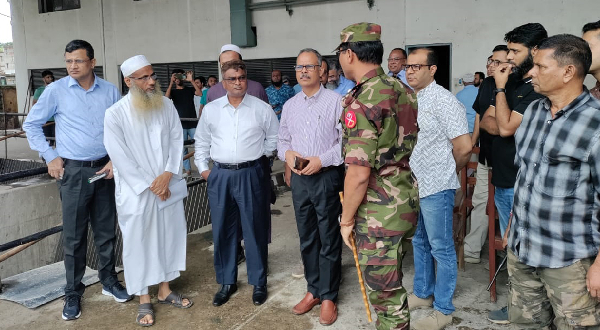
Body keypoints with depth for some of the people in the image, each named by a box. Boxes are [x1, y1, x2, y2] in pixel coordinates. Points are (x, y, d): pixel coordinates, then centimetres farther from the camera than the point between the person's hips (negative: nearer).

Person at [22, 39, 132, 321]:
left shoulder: (110, 91, 3)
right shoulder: (56, 91, -3)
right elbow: (31, 124, 6)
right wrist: (50, 157, 0)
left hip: (105, 169, 2)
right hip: (73, 171, -2)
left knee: (106, 231, 12)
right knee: (74, 236, 4)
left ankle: (109, 281, 29)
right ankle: (73, 293, 18)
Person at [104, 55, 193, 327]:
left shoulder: (167, 105, 1)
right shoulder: (115, 114, -11)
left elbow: (177, 141, 1)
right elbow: (120, 157, -12)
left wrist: (167, 175, -12)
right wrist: (149, 185, -12)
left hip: (168, 187, 4)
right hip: (136, 191, -4)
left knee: (169, 237, 13)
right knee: (138, 243, 6)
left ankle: (164, 290, 31)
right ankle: (144, 300, 21)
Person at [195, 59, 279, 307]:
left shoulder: (261, 108, 0)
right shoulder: (211, 109, 7)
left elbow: (274, 138, 10)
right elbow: (202, 141, 16)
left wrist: (257, 155, 7)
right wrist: (203, 168, 12)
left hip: (251, 175, -2)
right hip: (219, 175, 3)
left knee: (254, 229, 5)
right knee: (222, 230, 9)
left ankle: (258, 282, 21)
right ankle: (227, 282, 25)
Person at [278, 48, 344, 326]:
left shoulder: (335, 101, -8)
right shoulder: (289, 105, 11)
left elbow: (346, 141, -11)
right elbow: (282, 140, 16)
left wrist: (322, 160, -19)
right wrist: (287, 153, -5)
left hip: (327, 177, -5)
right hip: (299, 178, 6)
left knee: (329, 240, 3)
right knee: (307, 239, 15)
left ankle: (328, 297, 18)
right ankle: (313, 290, 30)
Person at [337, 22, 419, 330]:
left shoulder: (362, 103, -20)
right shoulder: (403, 91, 6)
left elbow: (359, 174, -21)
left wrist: (346, 219, -9)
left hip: (379, 213, -9)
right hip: (408, 203, 9)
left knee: (384, 291, 8)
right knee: (390, 284, 24)